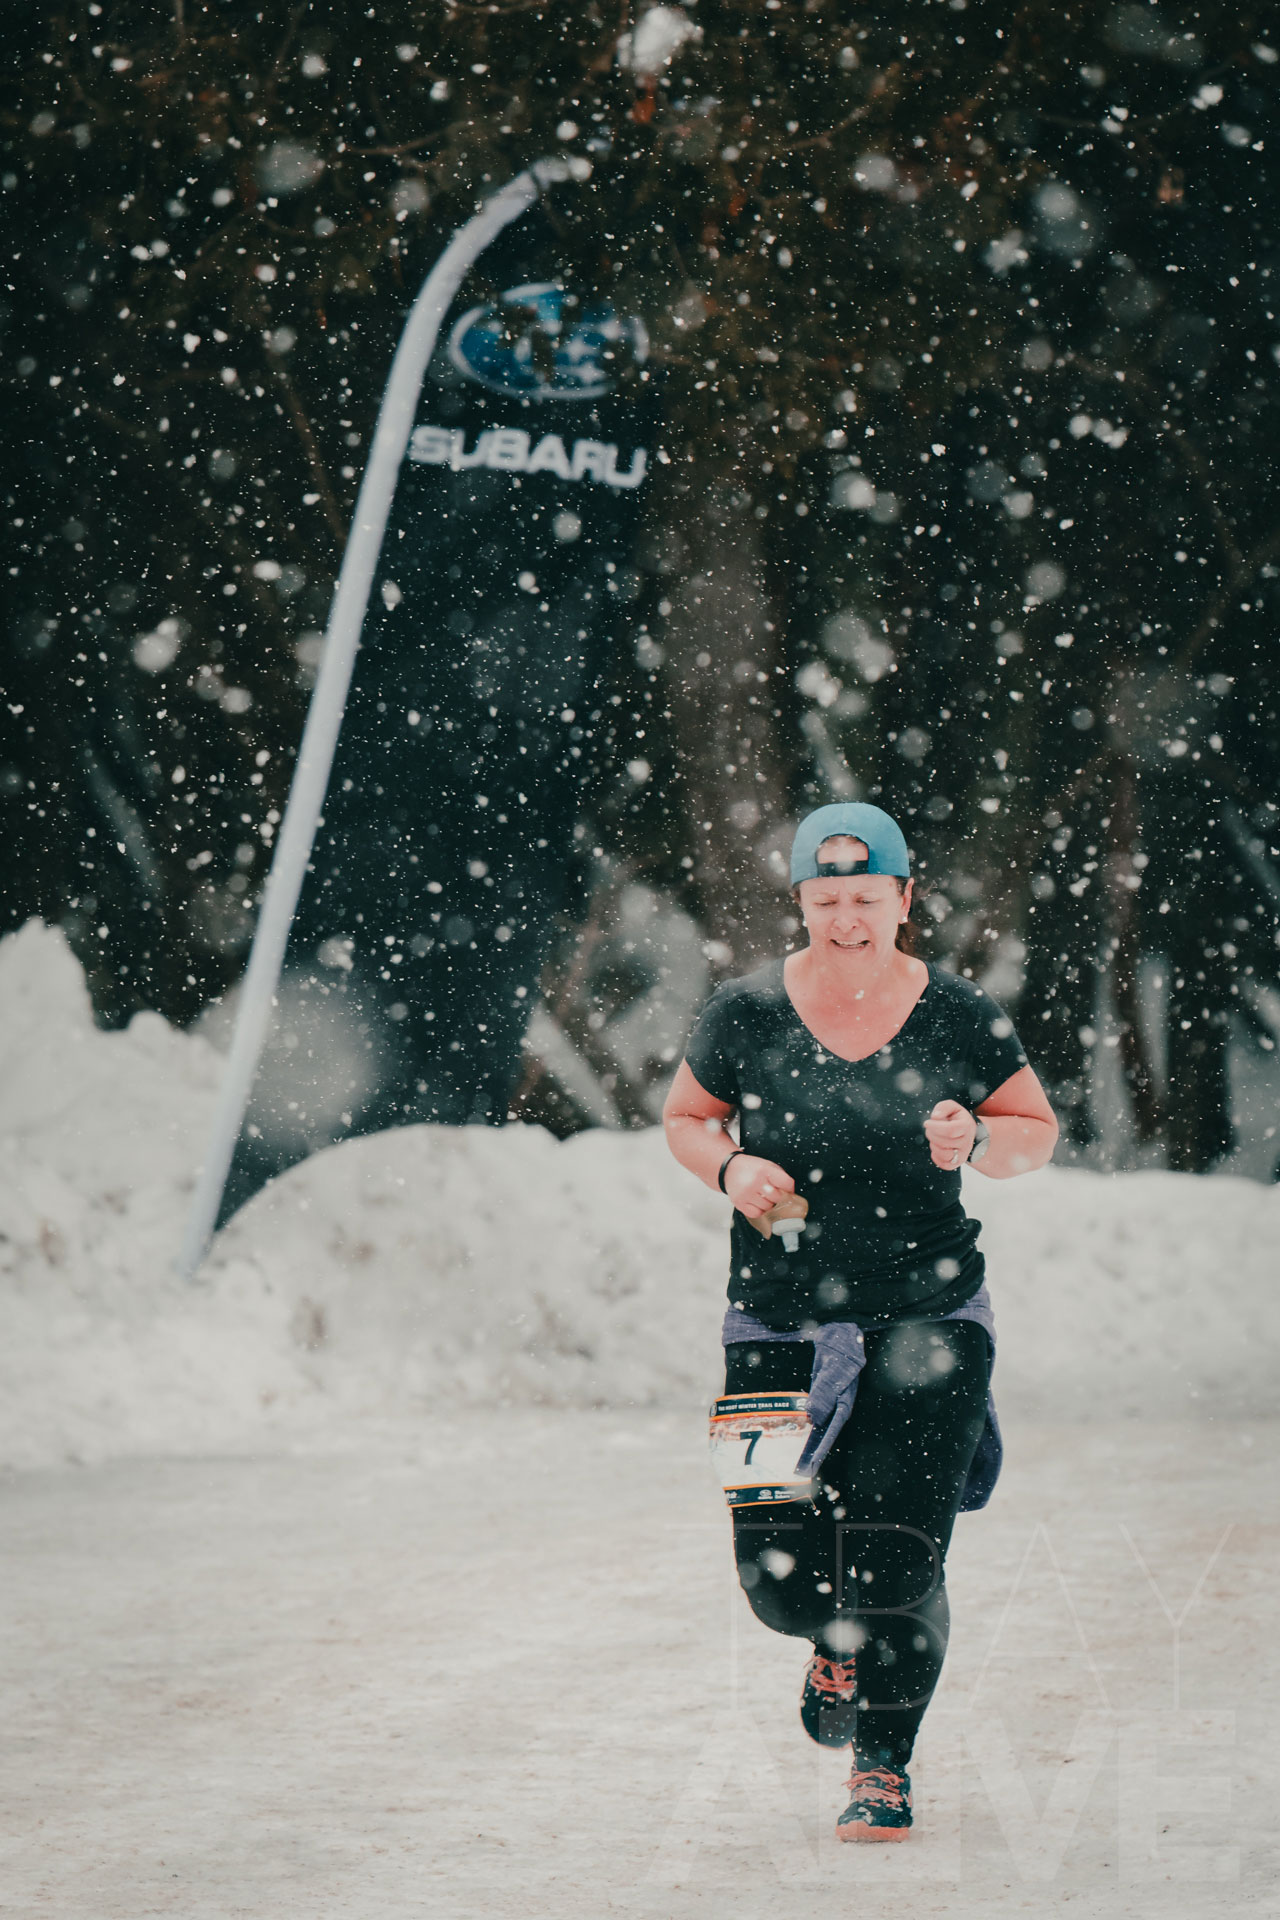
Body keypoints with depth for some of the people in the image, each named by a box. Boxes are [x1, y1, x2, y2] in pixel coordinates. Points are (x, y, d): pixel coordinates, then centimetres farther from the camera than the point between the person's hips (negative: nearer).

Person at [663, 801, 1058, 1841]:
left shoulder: (960, 1015, -4)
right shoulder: (747, 1013, -4)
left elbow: (1038, 1131, 8)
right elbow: (685, 1119, 11)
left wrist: (978, 1141, -14)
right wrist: (730, 1168, -10)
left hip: (928, 1317, -1)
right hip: (781, 1326, 1)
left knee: (895, 1550, -11)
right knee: (782, 1573, -2)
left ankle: (884, 1766, 9)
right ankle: (840, 1644, 36)